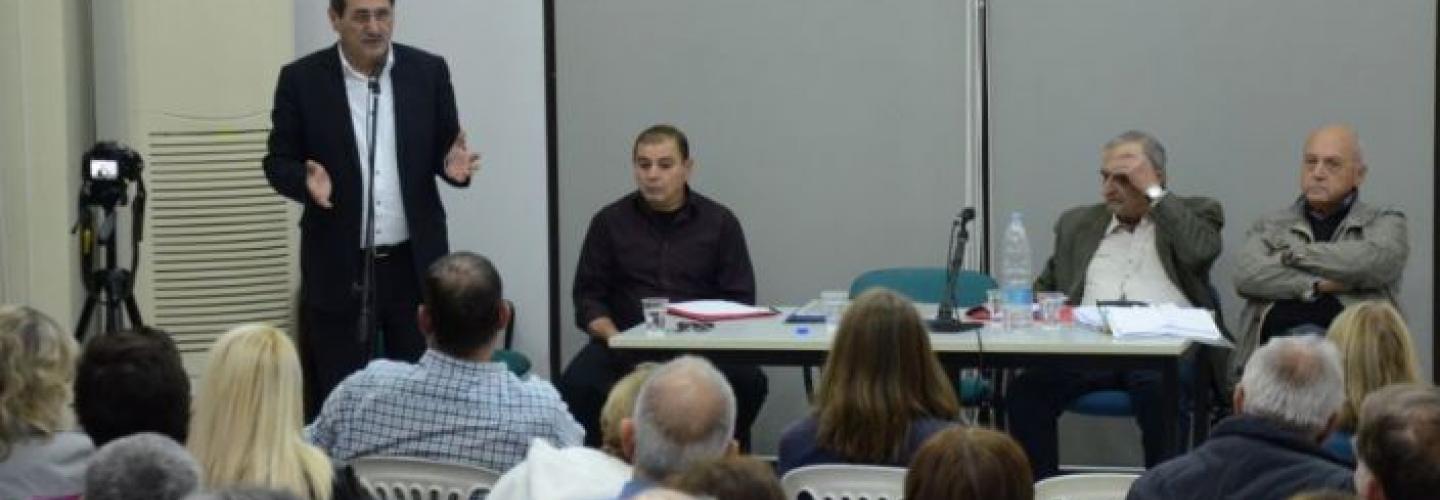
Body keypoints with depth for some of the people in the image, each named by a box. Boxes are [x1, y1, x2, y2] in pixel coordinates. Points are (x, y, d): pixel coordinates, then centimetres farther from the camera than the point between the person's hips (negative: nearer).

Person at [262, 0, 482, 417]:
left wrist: (452, 163, -15)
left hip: (415, 262, 2)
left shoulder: (429, 71, 1)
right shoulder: (302, 79, -4)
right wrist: (307, 180, -21)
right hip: (339, 268, -2)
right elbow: (278, 161, 1)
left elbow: (444, 149, 8)